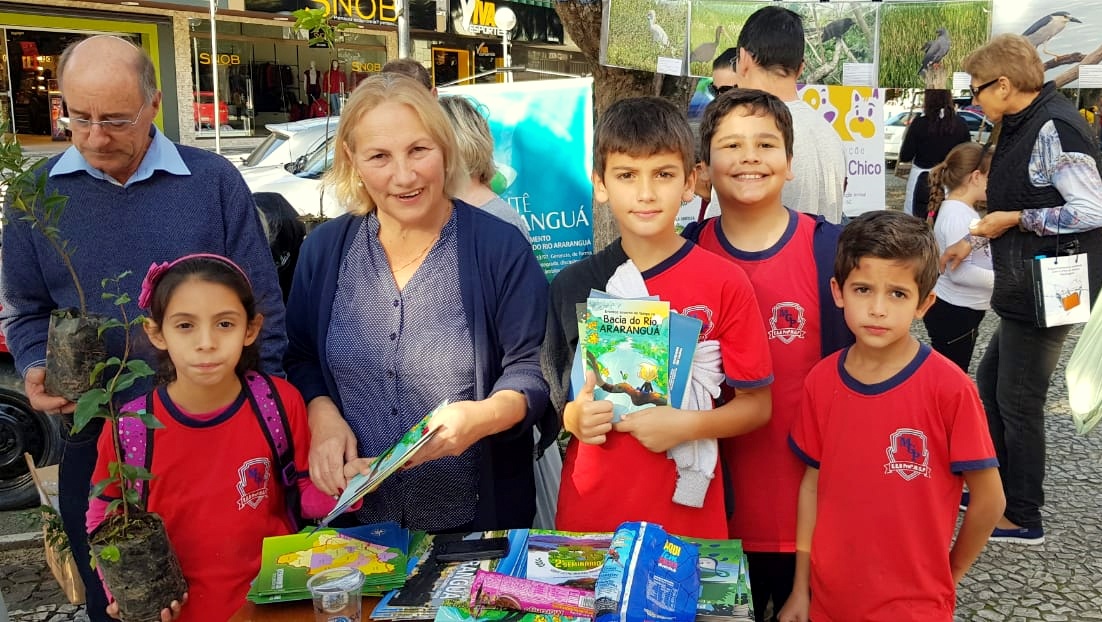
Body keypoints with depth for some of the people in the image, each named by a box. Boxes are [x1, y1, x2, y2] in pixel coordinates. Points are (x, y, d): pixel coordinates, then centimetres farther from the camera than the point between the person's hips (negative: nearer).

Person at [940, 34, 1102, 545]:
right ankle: (995, 489, 34)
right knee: (990, 383, 19)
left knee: (1018, 402, 1)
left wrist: (1015, 219, -16)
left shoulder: (1054, 128, -19)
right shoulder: (1023, 126, 11)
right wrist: (973, 240, 21)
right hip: (1025, 290, 10)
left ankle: (1023, 519, 16)